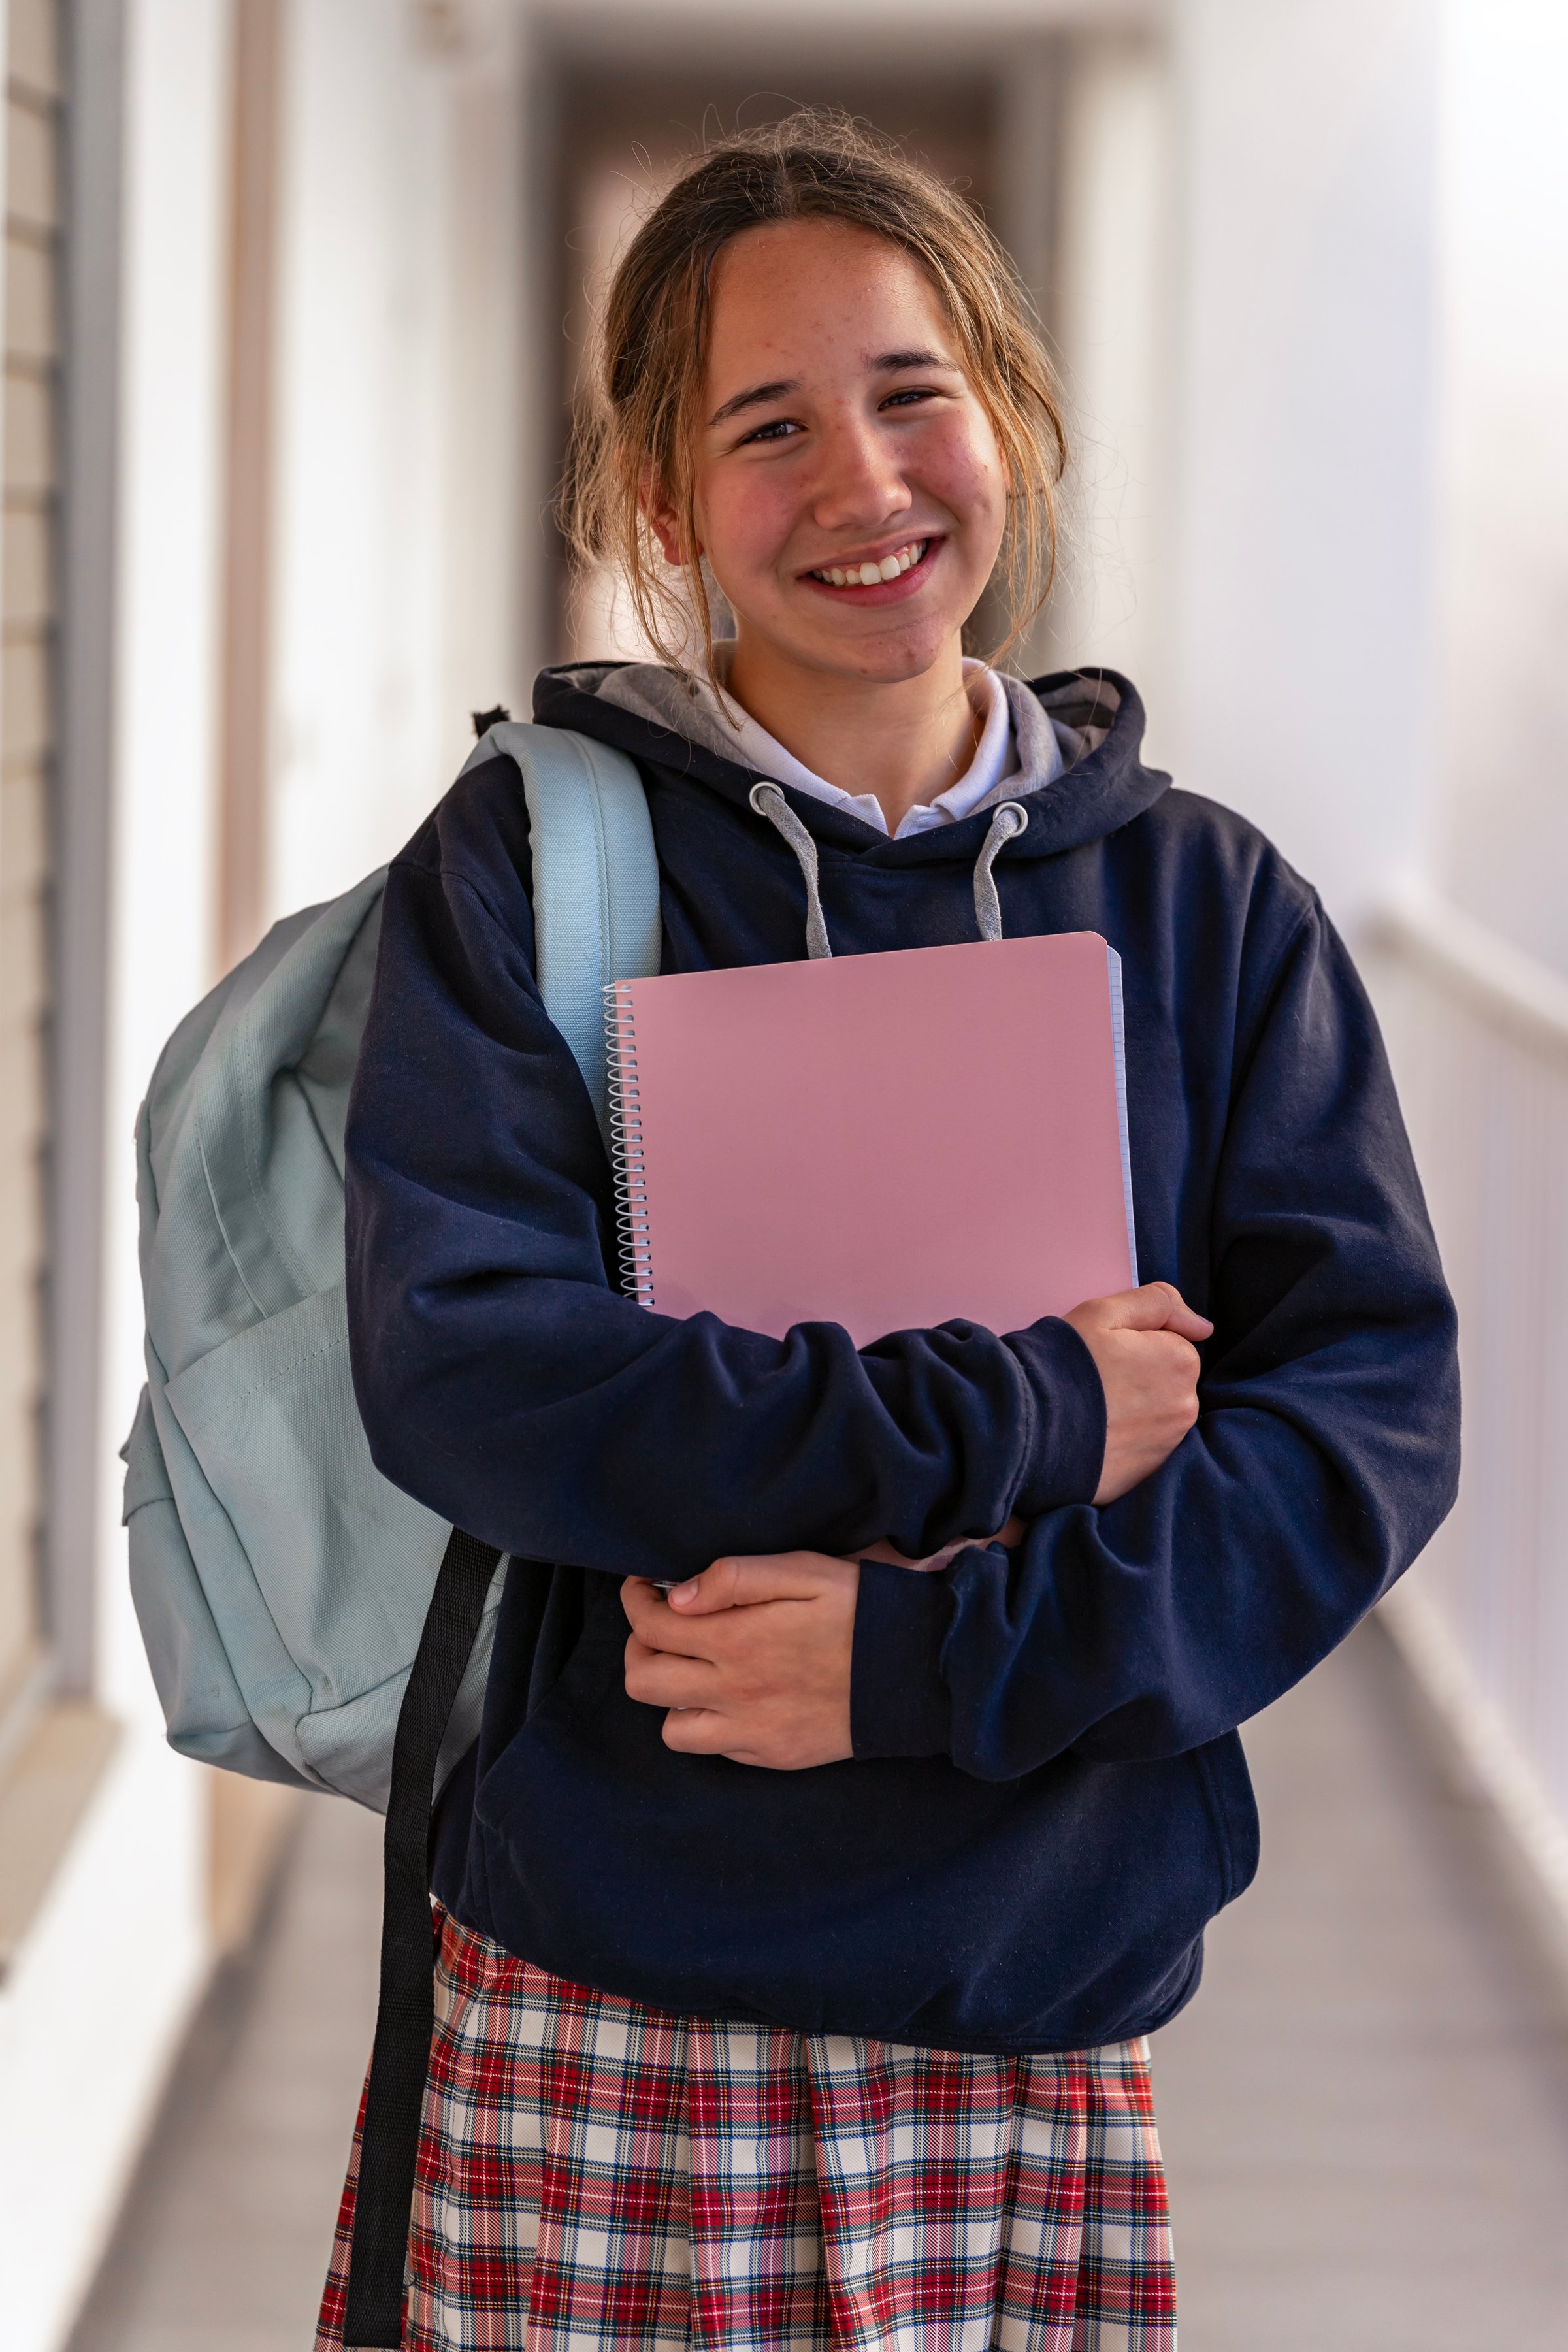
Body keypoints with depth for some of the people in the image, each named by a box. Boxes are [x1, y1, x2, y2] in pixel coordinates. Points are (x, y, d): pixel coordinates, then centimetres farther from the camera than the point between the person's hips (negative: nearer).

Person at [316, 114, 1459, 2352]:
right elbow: (461, 1367, -11)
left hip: (1056, 2022, 2)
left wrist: (943, 1649, -14)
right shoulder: (537, 858, 1)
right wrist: (1020, 1424, -14)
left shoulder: (1208, 902, 7)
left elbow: (1377, 1410, -1)